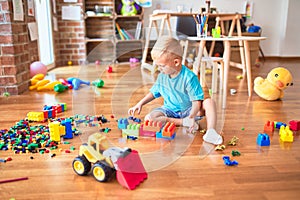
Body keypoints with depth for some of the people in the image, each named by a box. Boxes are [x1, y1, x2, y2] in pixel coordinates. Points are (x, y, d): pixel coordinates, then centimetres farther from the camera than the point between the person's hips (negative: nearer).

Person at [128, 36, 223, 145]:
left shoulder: (189, 77, -21)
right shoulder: (162, 76, -3)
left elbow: (197, 100, -24)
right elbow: (154, 92, 14)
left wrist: (192, 116, -41)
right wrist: (140, 104, 4)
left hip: (188, 110, -4)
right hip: (170, 110, 4)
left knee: (209, 102, -29)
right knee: (149, 117, -23)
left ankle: (210, 131, -37)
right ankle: (183, 122, -25)